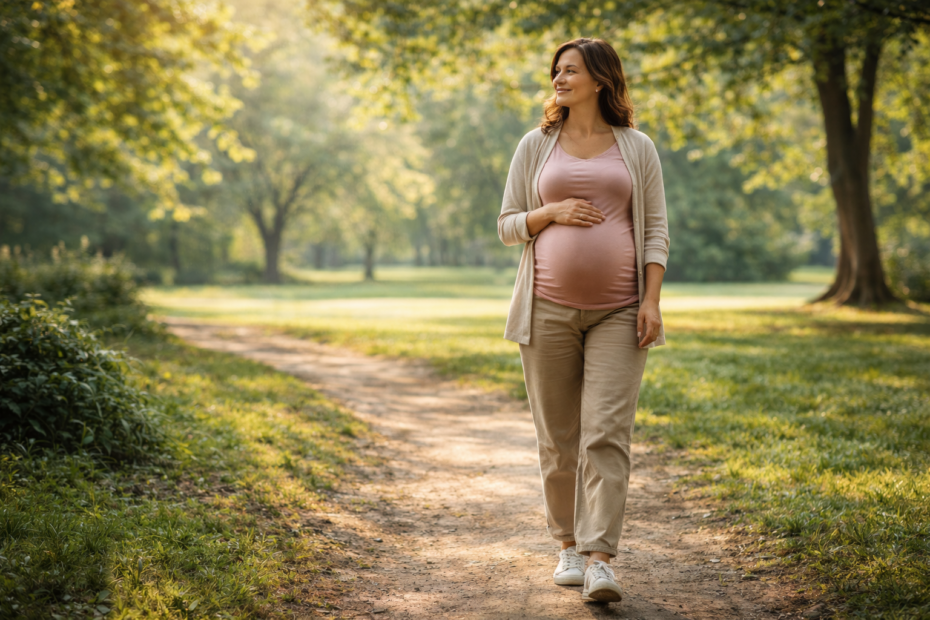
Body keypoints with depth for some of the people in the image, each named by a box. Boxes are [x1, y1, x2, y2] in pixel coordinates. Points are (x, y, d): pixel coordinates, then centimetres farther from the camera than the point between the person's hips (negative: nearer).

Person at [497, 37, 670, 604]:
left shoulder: (637, 148, 7)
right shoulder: (536, 146, 9)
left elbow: (656, 231, 4)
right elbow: (508, 226, 10)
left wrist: (651, 302, -7)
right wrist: (553, 212, -9)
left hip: (618, 311, -1)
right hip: (548, 309, 2)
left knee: (607, 435, -11)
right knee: (558, 438, 6)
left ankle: (601, 561, -13)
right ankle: (569, 546, 21)